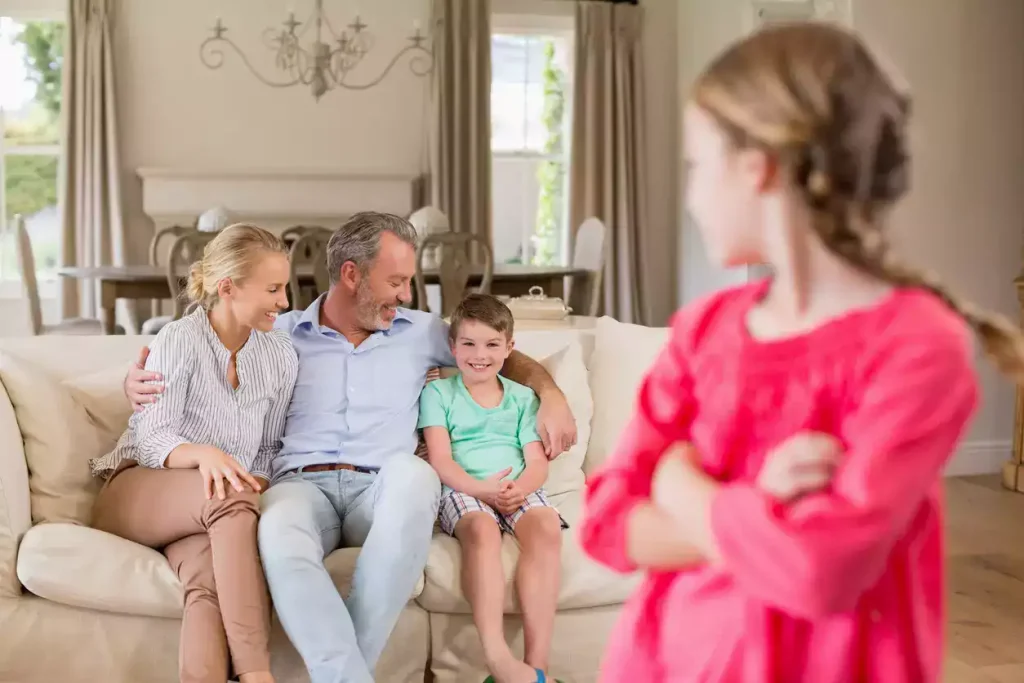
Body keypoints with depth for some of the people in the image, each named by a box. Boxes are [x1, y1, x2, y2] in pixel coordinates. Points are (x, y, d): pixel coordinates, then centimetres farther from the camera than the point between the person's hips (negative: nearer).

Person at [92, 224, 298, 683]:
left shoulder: (281, 356, 6)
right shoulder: (177, 341, -8)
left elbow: (268, 449, 13)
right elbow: (152, 440, -15)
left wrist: (257, 489, -9)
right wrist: (204, 454, -36)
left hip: (209, 514, 4)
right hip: (136, 493, -4)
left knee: (211, 583, -34)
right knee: (232, 497, -37)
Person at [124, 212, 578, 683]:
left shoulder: (421, 332, 18)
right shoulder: (280, 336, 13)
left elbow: (503, 356, 27)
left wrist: (550, 395, 8)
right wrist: (141, 381, -3)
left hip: (381, 492, 1)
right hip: (303, 485, -1)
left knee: (413, 472, -38)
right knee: (279, 536, -40)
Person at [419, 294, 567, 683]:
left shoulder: (522, 398, 19)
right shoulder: (438, 393, 12)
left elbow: (537, 464, 9)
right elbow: (440, 460, 0)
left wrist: (520, 488, -16)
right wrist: (481, 489, -18)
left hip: (518, 489, 2)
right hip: (462, 490, -2)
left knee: (546, 527, -32)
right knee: (482, 529, -37)